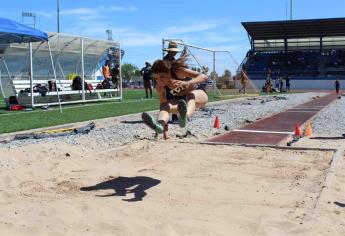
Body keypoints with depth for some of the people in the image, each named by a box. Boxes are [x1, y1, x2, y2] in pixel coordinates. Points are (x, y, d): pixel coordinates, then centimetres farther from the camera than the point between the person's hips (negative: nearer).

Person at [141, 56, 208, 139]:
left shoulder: (179, 71, -30)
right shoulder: (160, 87, -19)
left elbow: (204, 77, -38)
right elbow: (163, 105, -13)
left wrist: (188, 83, -56)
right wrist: (165, 127, -20)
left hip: (199, 95, -4)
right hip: (181, 100, 4)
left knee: (190, 95, -38)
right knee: (165, 105, -25)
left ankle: (185, 116, -70)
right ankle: (159, 124, -56)